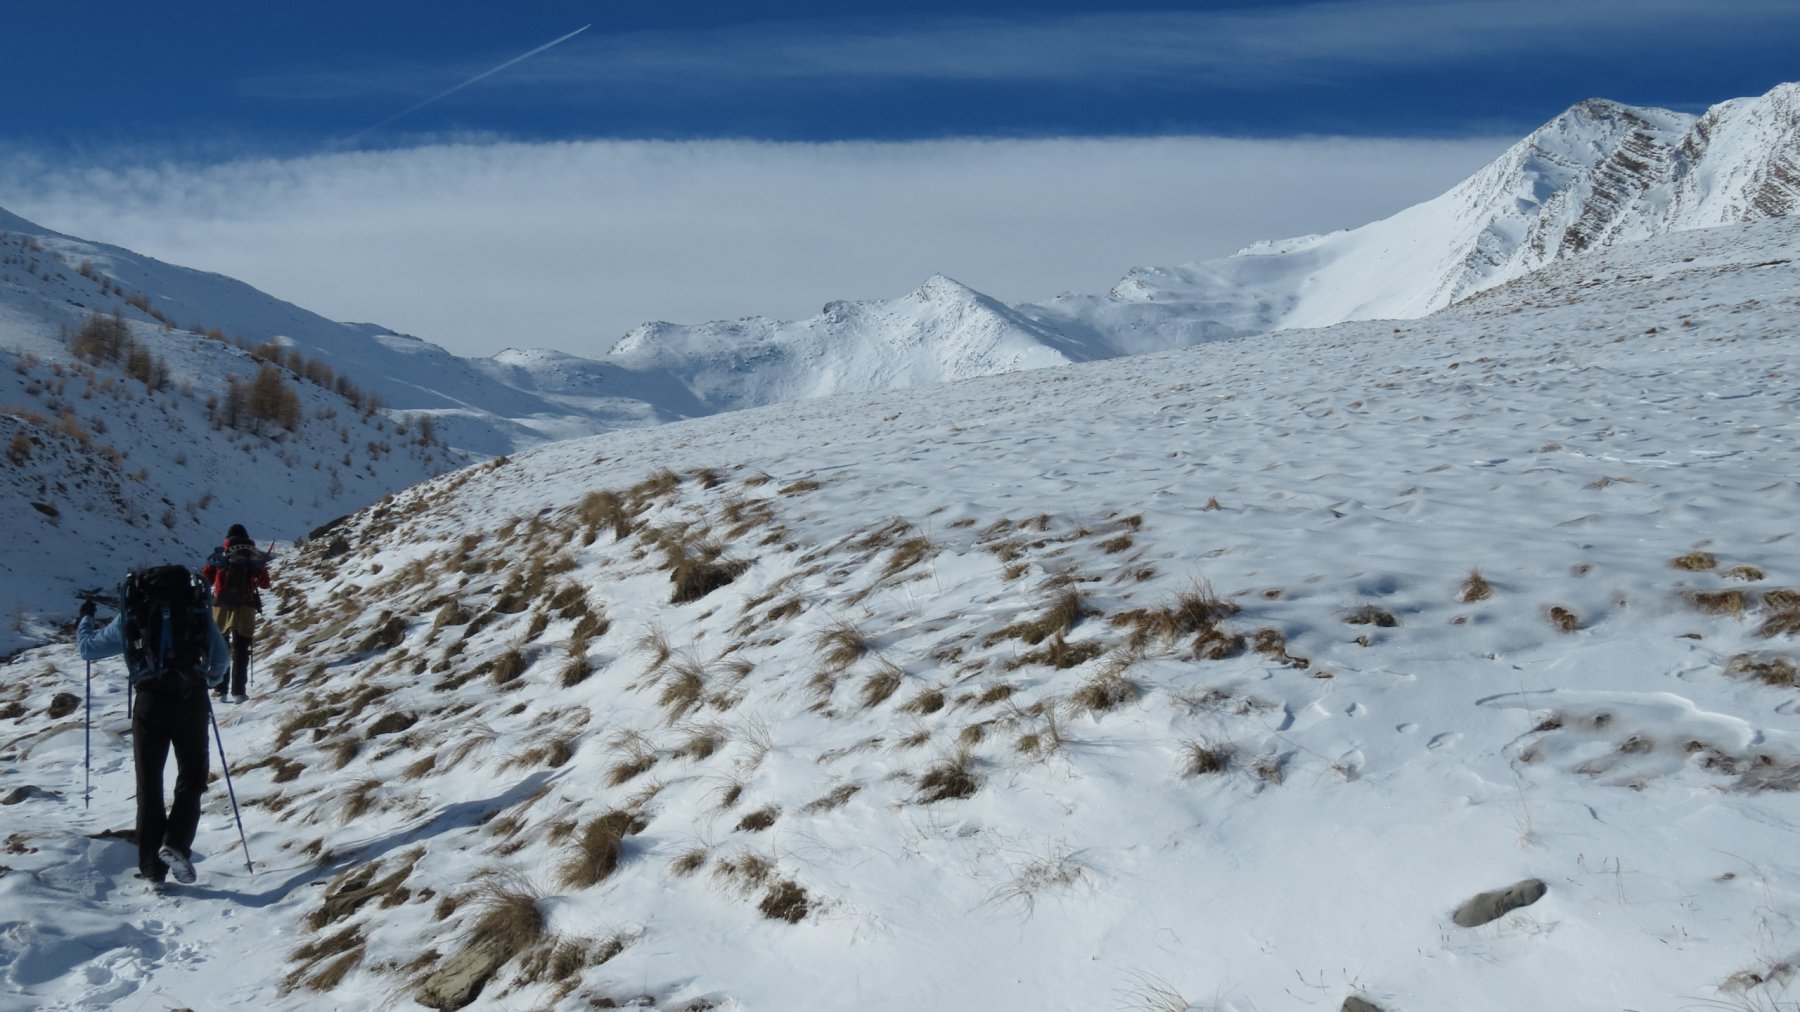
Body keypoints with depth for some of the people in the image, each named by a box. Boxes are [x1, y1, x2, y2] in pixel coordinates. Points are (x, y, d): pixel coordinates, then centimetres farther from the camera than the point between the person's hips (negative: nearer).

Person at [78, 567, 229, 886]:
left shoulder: (131, 615, 9)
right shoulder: (197, 610, 9)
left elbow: (88, 648, 20)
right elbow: (222, 659, 16)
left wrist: (85, 620, 41)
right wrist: (207, 679, 38)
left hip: (150, 701, 1)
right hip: (191, 701, -1)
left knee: (149, 785, 11)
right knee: (192, 778, 11)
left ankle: (152, 867, 10)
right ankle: (175, 844, -11)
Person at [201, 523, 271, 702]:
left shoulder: (219, 554, 3)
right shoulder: (255, 556, 3)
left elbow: (206, 580, 3)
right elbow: (264, 584, 4)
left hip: (221, 605, 0)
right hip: (245, 607, 0)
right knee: (241, 650, 4)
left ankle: (220, 689, 11)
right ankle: (238, 691, -4)